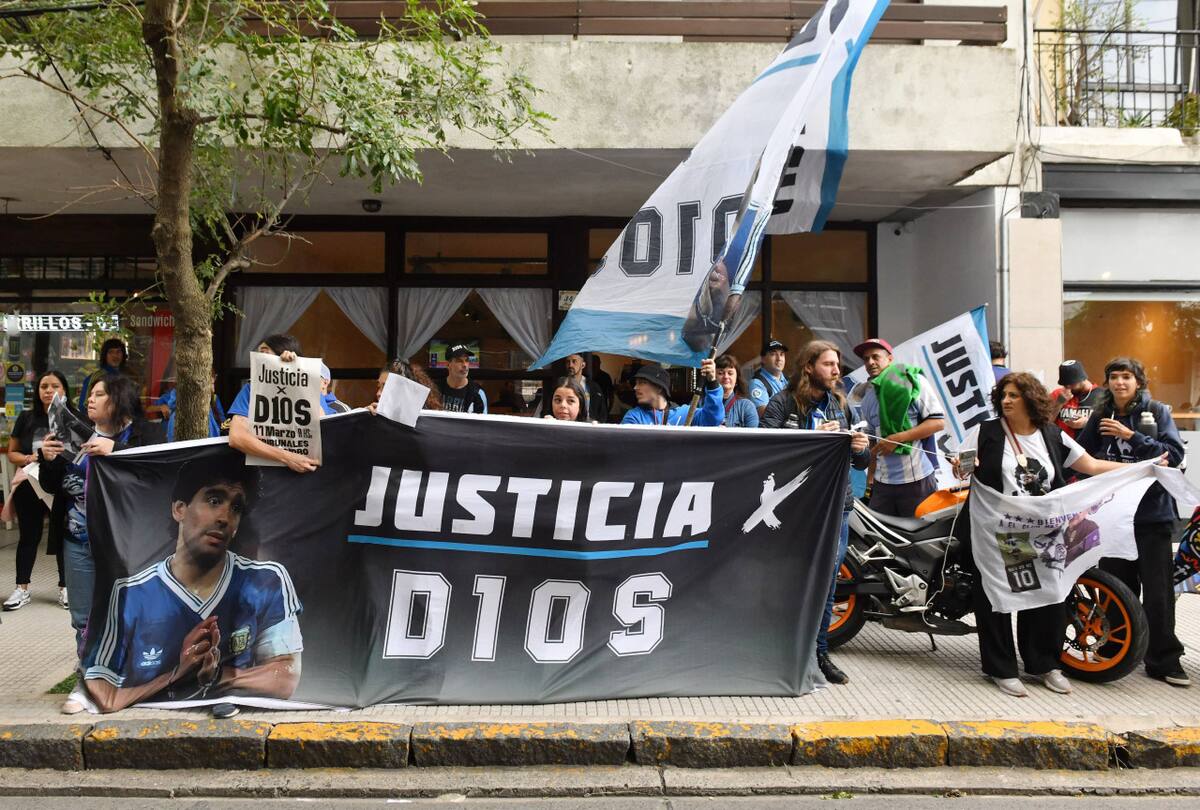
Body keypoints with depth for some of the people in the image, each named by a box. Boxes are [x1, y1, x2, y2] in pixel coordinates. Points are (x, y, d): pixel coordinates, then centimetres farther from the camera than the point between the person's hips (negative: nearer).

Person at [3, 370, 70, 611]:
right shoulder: (26, 418, 3)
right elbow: (12, 452, 8)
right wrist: (27, 459, -12)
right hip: (29, 486, 2)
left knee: (63, 537, 7)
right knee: (28, 537, 11)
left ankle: (65, 587, 20)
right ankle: (22, 589, 21)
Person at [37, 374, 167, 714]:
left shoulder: (147, 432, -5)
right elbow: (54, 487, 15)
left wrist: (115, 450, -31)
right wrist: (48, 460, -4)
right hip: (79, 543, 6)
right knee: (84, 617, 12)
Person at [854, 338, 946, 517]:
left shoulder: (912, 380, -3)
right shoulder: (868, 397, 15)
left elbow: (938, 421, -8)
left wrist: (898, 439, -14)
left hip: (917, 480, -5)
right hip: (882, 482, 5)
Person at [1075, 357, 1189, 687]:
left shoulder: (1156, 411, 0)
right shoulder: (1100, 416, 9)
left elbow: (1174, 454, -11)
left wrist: (1131, 436, -17)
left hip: (1152, 513, -2)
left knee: (1158, 589, -1)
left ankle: (1163, 659, 8)